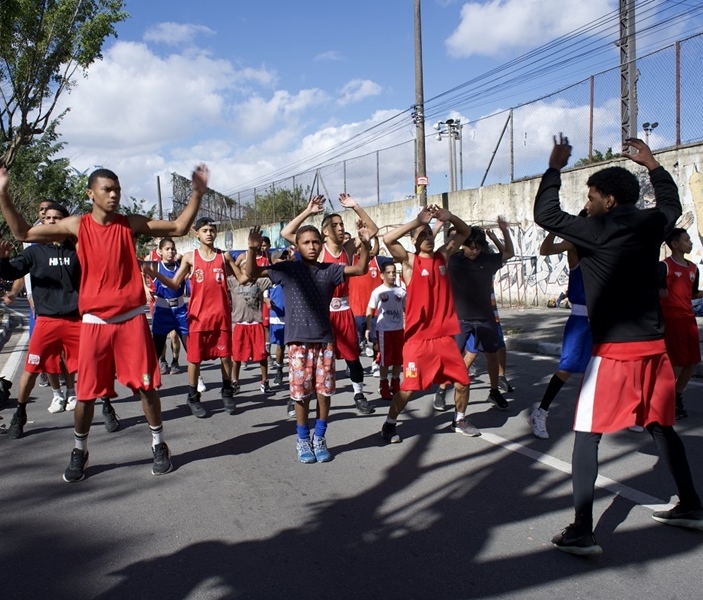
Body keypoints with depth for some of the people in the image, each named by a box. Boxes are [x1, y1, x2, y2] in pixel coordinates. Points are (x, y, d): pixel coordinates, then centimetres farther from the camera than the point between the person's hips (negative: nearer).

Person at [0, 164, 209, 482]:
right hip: (94, 321, 0)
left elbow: (179, 227, 1)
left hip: (131, 318, 0)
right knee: (86, 391, 6)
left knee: (147, 385, 2)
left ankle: (159, 446, 18)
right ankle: (79, 451, 26)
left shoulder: (131, 223, 1)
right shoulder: (77, 226, 1)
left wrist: (197, 193, -8)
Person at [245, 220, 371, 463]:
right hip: (298, 341, -2)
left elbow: (360, 269, 0)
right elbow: (251, 273, -2)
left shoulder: (329, 270, 4)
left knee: (325, 391, 6)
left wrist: (364, 244, -15)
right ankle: (302, 440, 20)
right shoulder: (287, 269, -1)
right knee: (301, 392, 3)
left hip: (325, 340, 2)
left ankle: (319, 438, 22)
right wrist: (253, 249, -20)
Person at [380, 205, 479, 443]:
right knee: (408, 386, -4)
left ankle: (459, 420, 32)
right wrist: (418, 221, -20)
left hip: (445, 335, 5)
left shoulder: (443, 256, 9)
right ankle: (389, 424, 16)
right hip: (418, 338, -5)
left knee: (462, 380, 10)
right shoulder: (409, 260, -5)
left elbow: (465, 232, 17)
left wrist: (448, 217, -2)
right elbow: (387, 239, -22)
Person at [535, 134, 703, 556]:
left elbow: (546, 215, -2)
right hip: (654, 346, 7)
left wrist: (555, 167, 8)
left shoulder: (597, 231, -10)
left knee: (587, 437, -1)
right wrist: (652, 163, 38)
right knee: (662, 427, 22)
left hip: (614, 350, -6)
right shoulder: (652, 225, 7)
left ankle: (582, 532, -3)